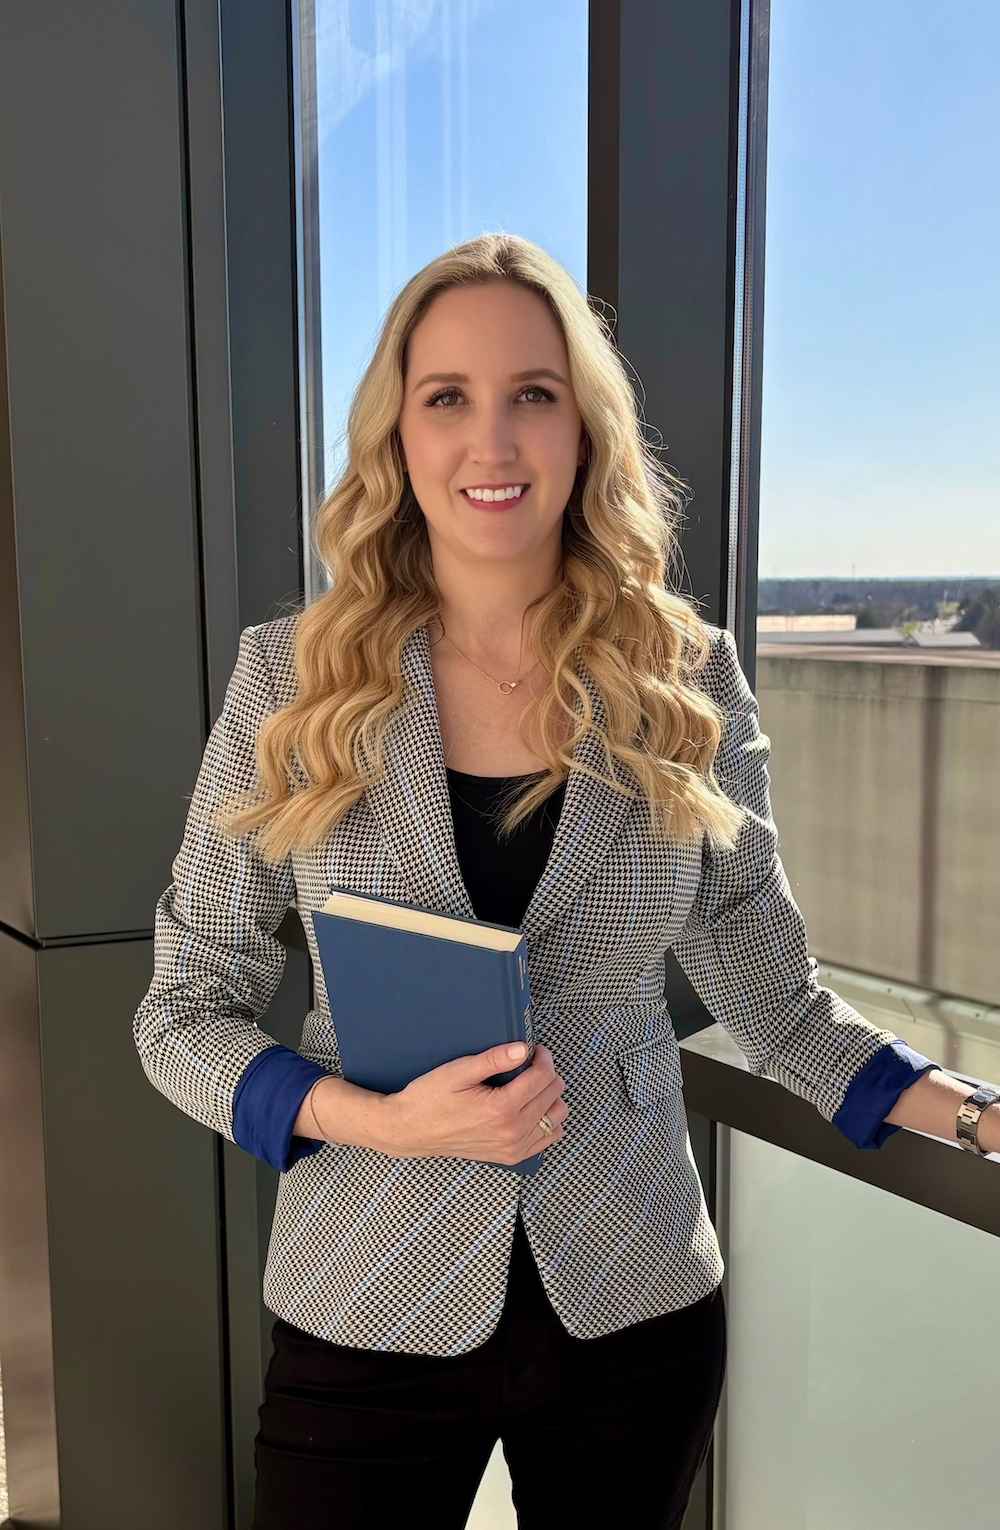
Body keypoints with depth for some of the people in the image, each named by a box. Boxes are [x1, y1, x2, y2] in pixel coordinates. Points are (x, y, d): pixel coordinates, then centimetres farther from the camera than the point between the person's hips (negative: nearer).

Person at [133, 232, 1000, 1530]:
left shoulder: (687, 680, -5)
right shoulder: (291, 679, -8)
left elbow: (775, 997, 2)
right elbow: (185, 1009, -4)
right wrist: (380, 1121, -19)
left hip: (634, 1310, 2)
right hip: (368, 1315, -1)